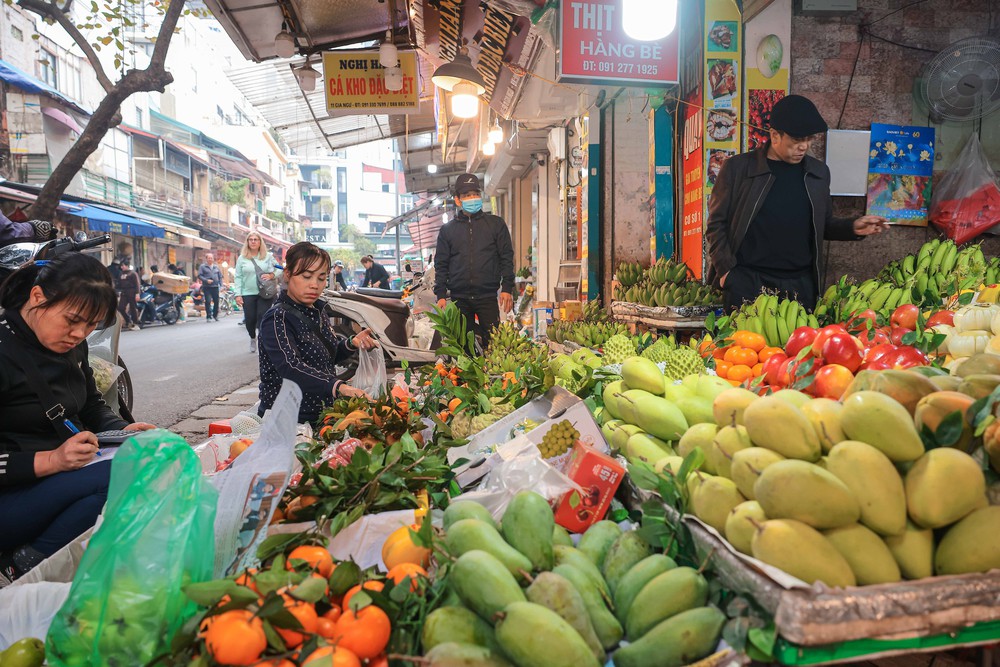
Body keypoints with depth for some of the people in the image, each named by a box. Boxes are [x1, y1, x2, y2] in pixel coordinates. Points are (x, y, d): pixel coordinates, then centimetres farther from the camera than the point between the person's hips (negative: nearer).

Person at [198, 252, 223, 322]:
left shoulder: (216, 267, 15)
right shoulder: (202, 266, 3)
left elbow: (220, 276, 16)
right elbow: (199, 276, -3)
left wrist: (221, 285, 5)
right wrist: (206, 280, -17)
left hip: (215, 287, 3)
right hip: (207, 287, -3)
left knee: (216, 301, 6)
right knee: (208, 301, -10)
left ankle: (215, 315, 24)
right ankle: (208, 316, -5)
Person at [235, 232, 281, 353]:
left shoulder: (268, 256, 5)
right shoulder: (242, 258, 6)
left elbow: (278, 270, 5)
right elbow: (238, 277, 4)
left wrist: (271, 276, -17)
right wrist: (238, 294, -2)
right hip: (248, 294, 1)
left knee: (263, 318, -9)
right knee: (250, 319, 4)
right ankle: (253, 339, 33)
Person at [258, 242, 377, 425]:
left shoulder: (317, 312, 9)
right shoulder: (277, 319, -16)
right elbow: (291, 368, -32)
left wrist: (351, 344, 0)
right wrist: (339, 387, -46)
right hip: (287, 423, -8)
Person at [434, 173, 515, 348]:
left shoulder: (496, 224, 9)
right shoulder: (448, 230, 13)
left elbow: (507, 257, 5)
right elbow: (441, 265, 11)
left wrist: (507, 288, -5)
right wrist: (441, 294, 2)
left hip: (488, 296, -2)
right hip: (459, 298, 2)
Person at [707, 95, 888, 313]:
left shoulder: (819, 172, 12)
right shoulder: (737, 168, 0)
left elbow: (823, 225, 22)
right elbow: (716, 224, 1)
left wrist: (852, 228, 3)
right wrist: (725, 269, -8)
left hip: (800, 284, 4)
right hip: (747, 280, -3)